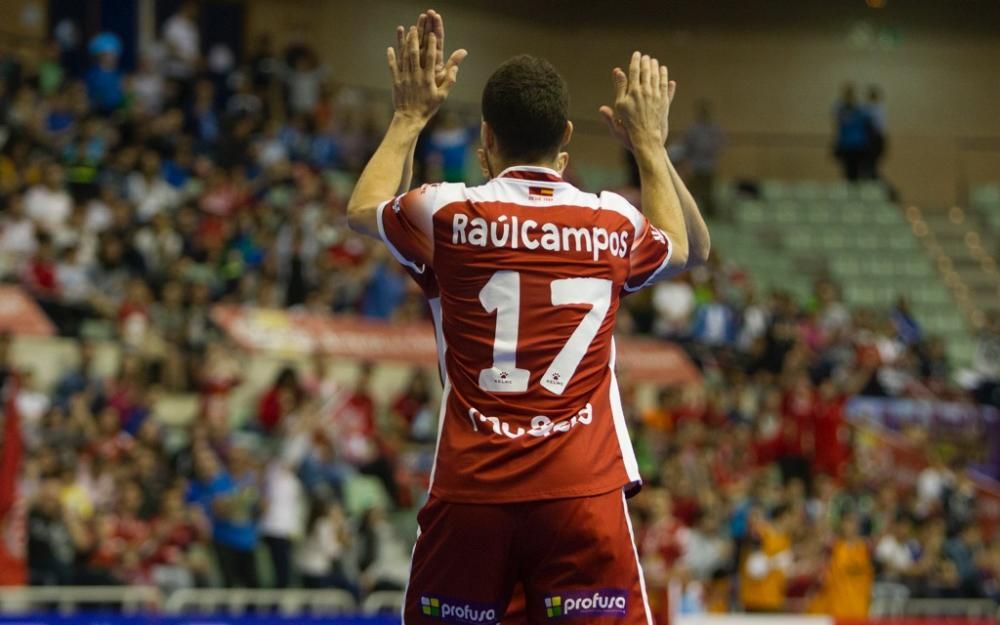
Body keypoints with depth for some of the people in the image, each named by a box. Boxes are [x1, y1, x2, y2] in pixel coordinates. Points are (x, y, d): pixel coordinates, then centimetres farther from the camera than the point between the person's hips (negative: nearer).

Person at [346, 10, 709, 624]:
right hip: (585, 491, 0)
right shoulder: (614, 222, 4)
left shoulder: (449, 212, 1)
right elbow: (691, 247, 29)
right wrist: (651, 143, 36)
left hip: (470, 490, 0)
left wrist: (411, 118, 36)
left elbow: (363, 209, 26)